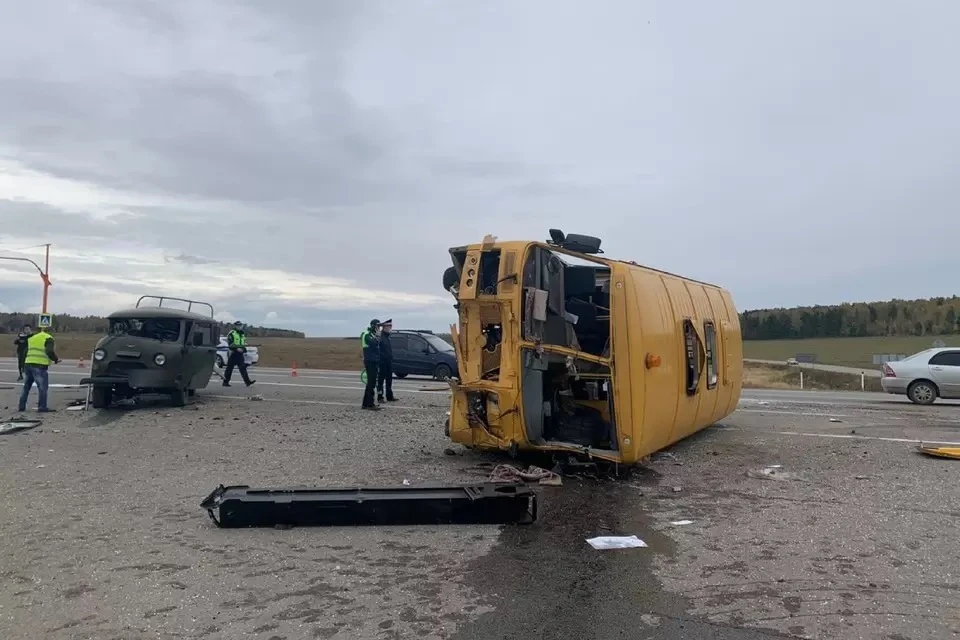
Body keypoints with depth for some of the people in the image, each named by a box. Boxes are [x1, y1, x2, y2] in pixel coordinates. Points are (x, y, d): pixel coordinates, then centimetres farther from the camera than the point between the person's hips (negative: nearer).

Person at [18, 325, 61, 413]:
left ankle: (22, 406, 20)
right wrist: (56, 359, 1)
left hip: (28, 364, 7)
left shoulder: (31, 338, 22)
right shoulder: (48, 338, 1)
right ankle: (42, 407, -3)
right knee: (43, 387, -2)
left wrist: (23, 367, 26)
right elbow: (49, 351, -14)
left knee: (26, 386, 17)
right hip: (40, 366, -7)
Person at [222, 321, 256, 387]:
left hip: (240, 354, 6)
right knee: (229, 368, 2)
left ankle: (247, 382, -8)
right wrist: (237, 349, -24)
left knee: (243, 368, -1)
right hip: (233, 353, -6)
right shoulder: (231, 334, -8)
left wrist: (244, 350, 16)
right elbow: (230, 344, -15)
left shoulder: (242, 334, 16)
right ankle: (225, 382, 12)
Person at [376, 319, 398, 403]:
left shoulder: (387, 336, 14)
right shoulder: (380, 336, -14)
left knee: (389, 380, 12)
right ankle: (380, 397, 3)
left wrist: (391, 359, 16)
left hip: (389, 362, 9)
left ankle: (389, 396, 19)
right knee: (381, 380, -2)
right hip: (382, 362, -9)